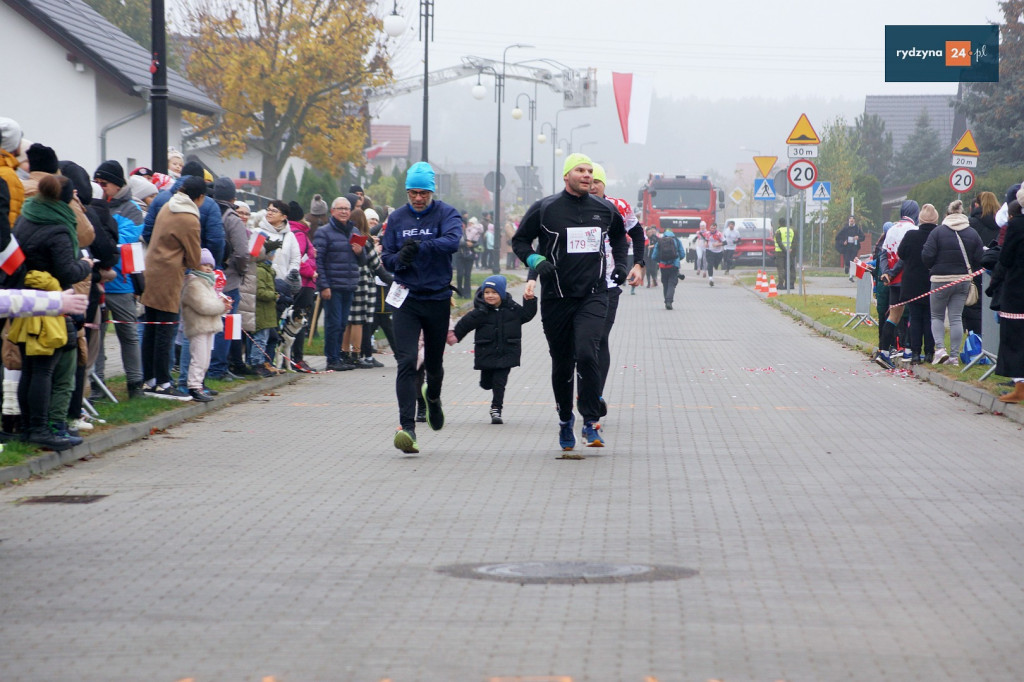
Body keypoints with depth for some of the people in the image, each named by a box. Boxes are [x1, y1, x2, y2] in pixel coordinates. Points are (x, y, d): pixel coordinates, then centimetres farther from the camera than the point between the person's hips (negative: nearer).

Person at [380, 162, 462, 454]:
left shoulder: (446, 214, -4)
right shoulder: (397, 218, 5)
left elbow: (452, 241, -24)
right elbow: (387, 259, 7)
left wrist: (420, 247, -39)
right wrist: (400, 259, -17)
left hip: (438, 298, -1)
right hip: (407, 298, 1)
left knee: (434, 363, 15)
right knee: (406, 362, -14)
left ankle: (433, 397, 49)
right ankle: (407, 427, -19)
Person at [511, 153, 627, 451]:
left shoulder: (604, 210, 6)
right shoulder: (545, 209, -2)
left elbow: (619, 233, 28)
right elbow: (519, 240, 6)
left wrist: (620, 263, 14)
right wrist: (535, 260, -12)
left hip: (593, 296, 0)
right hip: (556, 298, 0)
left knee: (586, 353, -20)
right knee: (562, 364, 8)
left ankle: (591, 421, -12)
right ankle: (565, 419, 30)